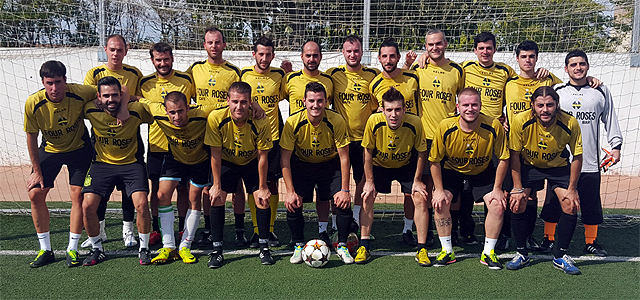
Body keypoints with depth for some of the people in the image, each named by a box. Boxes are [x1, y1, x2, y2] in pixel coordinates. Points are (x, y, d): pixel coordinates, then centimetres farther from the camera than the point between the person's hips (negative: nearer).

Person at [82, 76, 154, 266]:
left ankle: (144, 248, 3)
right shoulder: (91, 111, -14)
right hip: (102, 163, 2)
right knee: (88, 206, -9)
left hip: (131, 162, -2)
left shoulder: (136, 111, -18)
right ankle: (96, 249, 14)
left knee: (142, 204, -19)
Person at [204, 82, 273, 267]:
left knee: (262, 200, -11)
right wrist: (216, 186, -17)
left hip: (252, 162, 0)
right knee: (216, 199, -12)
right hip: (226, 162, 0)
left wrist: (262, 188, -13)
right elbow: (215, 153, -19)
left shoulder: (260, 123, -30)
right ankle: (217, 250, -1)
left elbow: (262, 157, -18)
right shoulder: (216, 118, -29)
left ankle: (264, 247, 5)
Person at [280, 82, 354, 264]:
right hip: (301, 165, 0)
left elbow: (344, 157, -16)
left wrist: (345, 190, -20)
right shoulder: (293, 123, -23)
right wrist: (290, 191, -21)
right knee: (293, 204, -16)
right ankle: (299, 246, 7)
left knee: (344, 202, -16)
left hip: (330, 164, 0)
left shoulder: (336, 121, -23)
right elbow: (285, 159, -17)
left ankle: (342, 246, 5)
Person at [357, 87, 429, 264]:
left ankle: (422, 249, -1)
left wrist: (417, 180, -11)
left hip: (406, 165, 0)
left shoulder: (414, 123, -30)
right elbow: (368, 152, -13)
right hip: (379, 165, 0)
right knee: (367, 197, -13)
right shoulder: (374, 122, -29)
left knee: (420, 199, -13)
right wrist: (369, 181, -12)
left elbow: (421, 152, -12)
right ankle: (364, 247, -1)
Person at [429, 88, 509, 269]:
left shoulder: (494, 127, -27)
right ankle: (447, 251, 0)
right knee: (440, 203, -18)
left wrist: (497, 188, -12)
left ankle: (488, 252, 4)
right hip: (451, 170, 0)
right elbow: (435, 161, -14)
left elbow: (503, 159, -12)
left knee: (498, 205, -15)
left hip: (483, 171, 0)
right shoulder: (445, 127, -27)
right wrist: (439, 190, -14)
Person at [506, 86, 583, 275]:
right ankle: (522, 254, 7)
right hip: (528, 165, 0)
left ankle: (560, 256, 5)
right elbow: (515, 155, -15)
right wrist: (517, 188, -15)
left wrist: (572, 189, -12)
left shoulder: (570, 123, -26)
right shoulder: (520, 121, -27)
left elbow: (577, 157, -12)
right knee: (517, 205, -12)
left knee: (571, 207, -13)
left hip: (559, 166, 1)